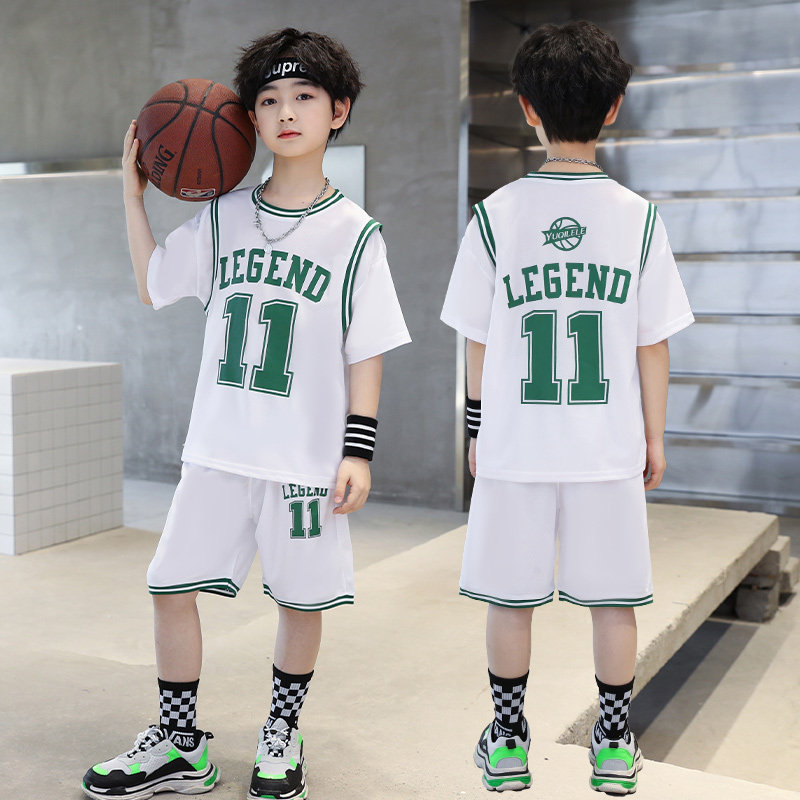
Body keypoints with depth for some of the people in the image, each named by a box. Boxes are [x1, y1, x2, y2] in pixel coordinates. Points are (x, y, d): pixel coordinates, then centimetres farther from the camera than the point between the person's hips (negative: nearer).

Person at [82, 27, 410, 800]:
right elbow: (152, 286, 14)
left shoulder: (355, 234, -3)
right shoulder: (221, 217, 5)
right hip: (218, 448, 3)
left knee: (301, 599, 7)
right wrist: (133, 191, 10)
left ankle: (281, 735, 32)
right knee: (171, 584, 5)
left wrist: (359, 451, -8)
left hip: (308, 457, -3)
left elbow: (365, 353, -3)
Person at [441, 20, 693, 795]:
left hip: (515, 444, 0)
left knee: (510, 599, 12)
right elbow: (653, 345, 0)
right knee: (613, 599, 12)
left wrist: (477, 431, 12)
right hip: (609, 446, 1)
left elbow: (477, 341, 1)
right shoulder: (637, 216, -2)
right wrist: (654, 439, 11)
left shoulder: (496, 214, -4)